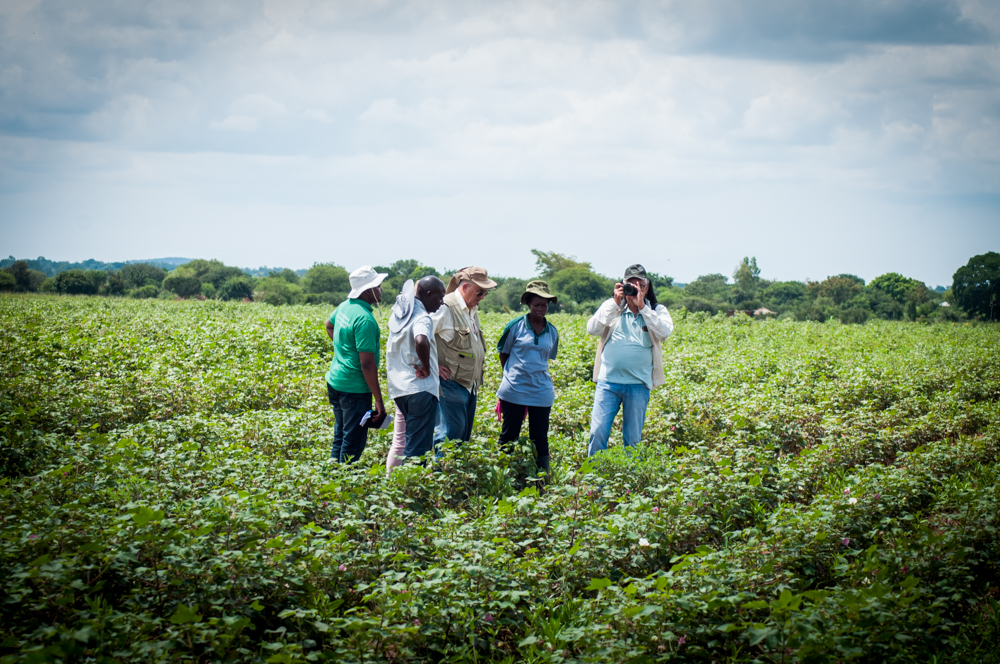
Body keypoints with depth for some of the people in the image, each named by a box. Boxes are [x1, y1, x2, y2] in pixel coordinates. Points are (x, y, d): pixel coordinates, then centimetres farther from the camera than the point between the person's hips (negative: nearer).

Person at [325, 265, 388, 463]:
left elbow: (329, 326, 29)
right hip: (355, 389, -9)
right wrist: (379, 400, -19)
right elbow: (367, 364, -23)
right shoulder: (364, 319, -22)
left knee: (340, 438, 17)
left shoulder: (344, 307, 5)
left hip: (335, 381, 9)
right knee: (353, 446, -3)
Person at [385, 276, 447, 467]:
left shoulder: (398, 314, 14)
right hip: (420, 388, -9)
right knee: (417, 447, -6)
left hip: (399, 388, 9)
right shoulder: (422, 318, -13)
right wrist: (426, 367, -20)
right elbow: (421, 341, -35)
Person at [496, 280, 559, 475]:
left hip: (541, 392, 3)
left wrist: (535, 373, 9)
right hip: (514, 391, -3)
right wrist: (511, 376, 5)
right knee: (509, 436, 6)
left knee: (540, 439, 6)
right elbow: (503, 354, 7)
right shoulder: (515, 326, -4)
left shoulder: (552, 332, 6)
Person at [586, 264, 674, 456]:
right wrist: (615, 303, -13)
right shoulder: (612, 307, 8)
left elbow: (665, 332, -14)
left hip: (638, 385, 0)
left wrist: (642, 306, -16)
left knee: (633, 439, 5)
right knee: (598, 433, -6)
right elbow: (592, 329, -7)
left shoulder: (657, 311, 7)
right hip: (608, 381, 0)